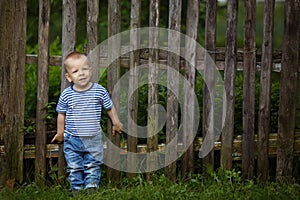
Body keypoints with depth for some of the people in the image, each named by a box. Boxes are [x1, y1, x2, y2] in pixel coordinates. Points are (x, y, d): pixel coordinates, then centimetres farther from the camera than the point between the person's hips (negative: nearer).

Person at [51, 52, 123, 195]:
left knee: (92, 166, 7)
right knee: (74, 167, 7)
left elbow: (110, 108, 7)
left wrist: (116, 124, 14)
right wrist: (60, 132, 13)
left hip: (93, 139, 0)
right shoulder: (66, 95, -8)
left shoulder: (99, 91, -8)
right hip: (72, 139, 0)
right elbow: (61, 114, 6)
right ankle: (76, 188, 18)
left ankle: (91, 187, 17)